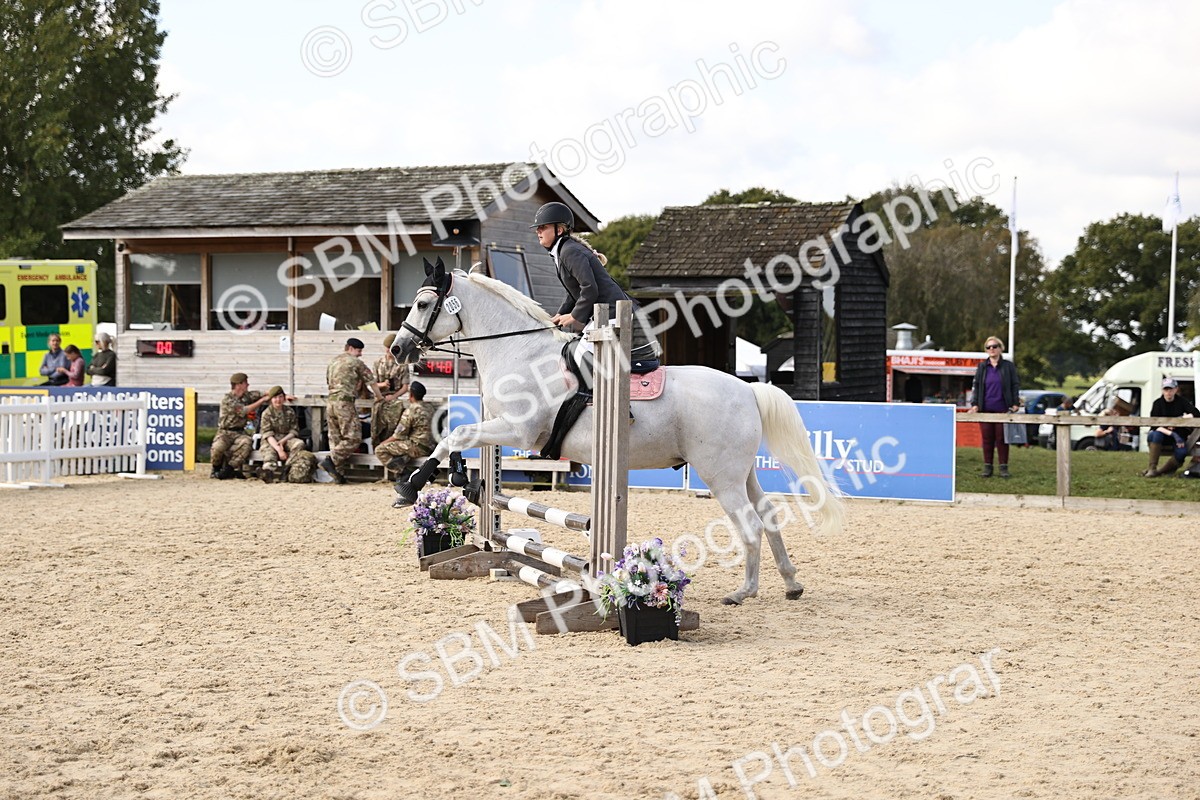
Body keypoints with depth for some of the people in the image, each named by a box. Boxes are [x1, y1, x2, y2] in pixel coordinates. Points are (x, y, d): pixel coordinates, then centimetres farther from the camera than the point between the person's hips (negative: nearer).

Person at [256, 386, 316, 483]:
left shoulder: (290, 411, 7)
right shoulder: (266, 413, -2)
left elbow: (294, 431, 5)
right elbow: (267, 434, -11)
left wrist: (282, 441, -14)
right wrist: (278, 449, -26)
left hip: (286, 439, 3)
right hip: (271, 441, -3)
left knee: (299, 444, -28)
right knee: (269, 453, -35)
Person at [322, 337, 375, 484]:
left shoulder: (332, 363, 20)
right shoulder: (355, 362, 0)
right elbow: (371, 381, 4)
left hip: (330, 402, 8)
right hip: (345, 402, -8)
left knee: (336, 439, 8)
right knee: (353, 438, -7)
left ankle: (339, 474, 4)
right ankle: (331, 460, -19)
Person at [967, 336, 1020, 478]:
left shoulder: (1009, 366, 5)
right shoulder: (982, 367, 11)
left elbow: (1015, 385, 4)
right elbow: (975, 386, 10)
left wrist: (1015, 404, -5)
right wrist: (975, 405, 0)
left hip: (1002, 409, -2)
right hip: (985, 409, 2)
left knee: (1002, 438, -2)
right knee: (987, 439, 3)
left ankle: (1003, 467, 3)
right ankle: (987, 467, 8)